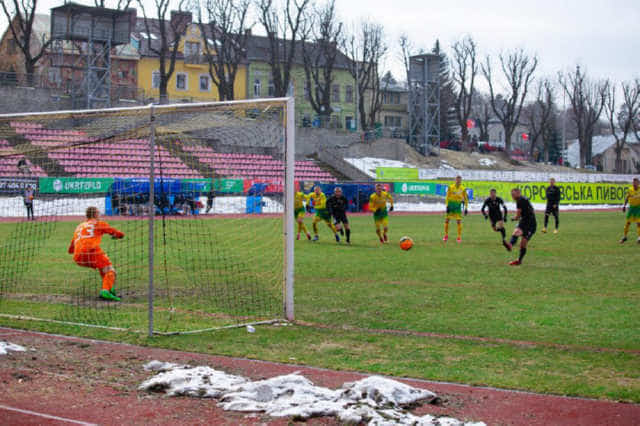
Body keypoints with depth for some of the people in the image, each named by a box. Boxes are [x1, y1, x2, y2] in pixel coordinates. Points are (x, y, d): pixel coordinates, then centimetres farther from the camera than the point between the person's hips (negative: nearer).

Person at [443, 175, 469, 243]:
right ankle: (446, 235, 16)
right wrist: (447, 206, -9)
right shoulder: (451, 187, -3)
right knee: (447, 220, 1)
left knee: (459, 221, -7)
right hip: (451, 204, 0)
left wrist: (466, 208, 3)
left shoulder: (463, 189, 0)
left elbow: (466, 199, 7)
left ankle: (459, 237, 0)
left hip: (458, 205, 0)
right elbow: (447, 197, 0)